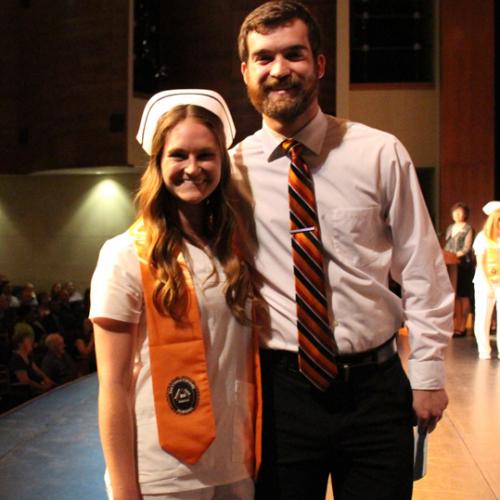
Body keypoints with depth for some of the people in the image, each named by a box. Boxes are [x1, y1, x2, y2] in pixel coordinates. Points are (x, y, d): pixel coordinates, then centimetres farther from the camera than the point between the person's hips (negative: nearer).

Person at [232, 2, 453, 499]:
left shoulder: (381, 154, -3)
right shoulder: (230, 168, -1)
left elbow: (423, 271, 0)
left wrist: (428, 374, -1)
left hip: (376, 387, 0)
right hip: (281, 390, 0)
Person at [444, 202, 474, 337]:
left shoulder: (468, 229, -2)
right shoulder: (450, 228, 18)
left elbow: (467, 249, -10)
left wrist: (455, 255, -23)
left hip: (464, 264, -6)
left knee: (463, 296, -3)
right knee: (454, 295, 5)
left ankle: (462, 327, -1)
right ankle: (456, 326, 10)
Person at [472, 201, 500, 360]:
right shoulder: (483, 236, -1)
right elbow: (480, 263, -3)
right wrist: (487, 285, -10)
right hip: (485, 282, -1)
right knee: (482, 317, 3)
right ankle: (484, 351, 14)